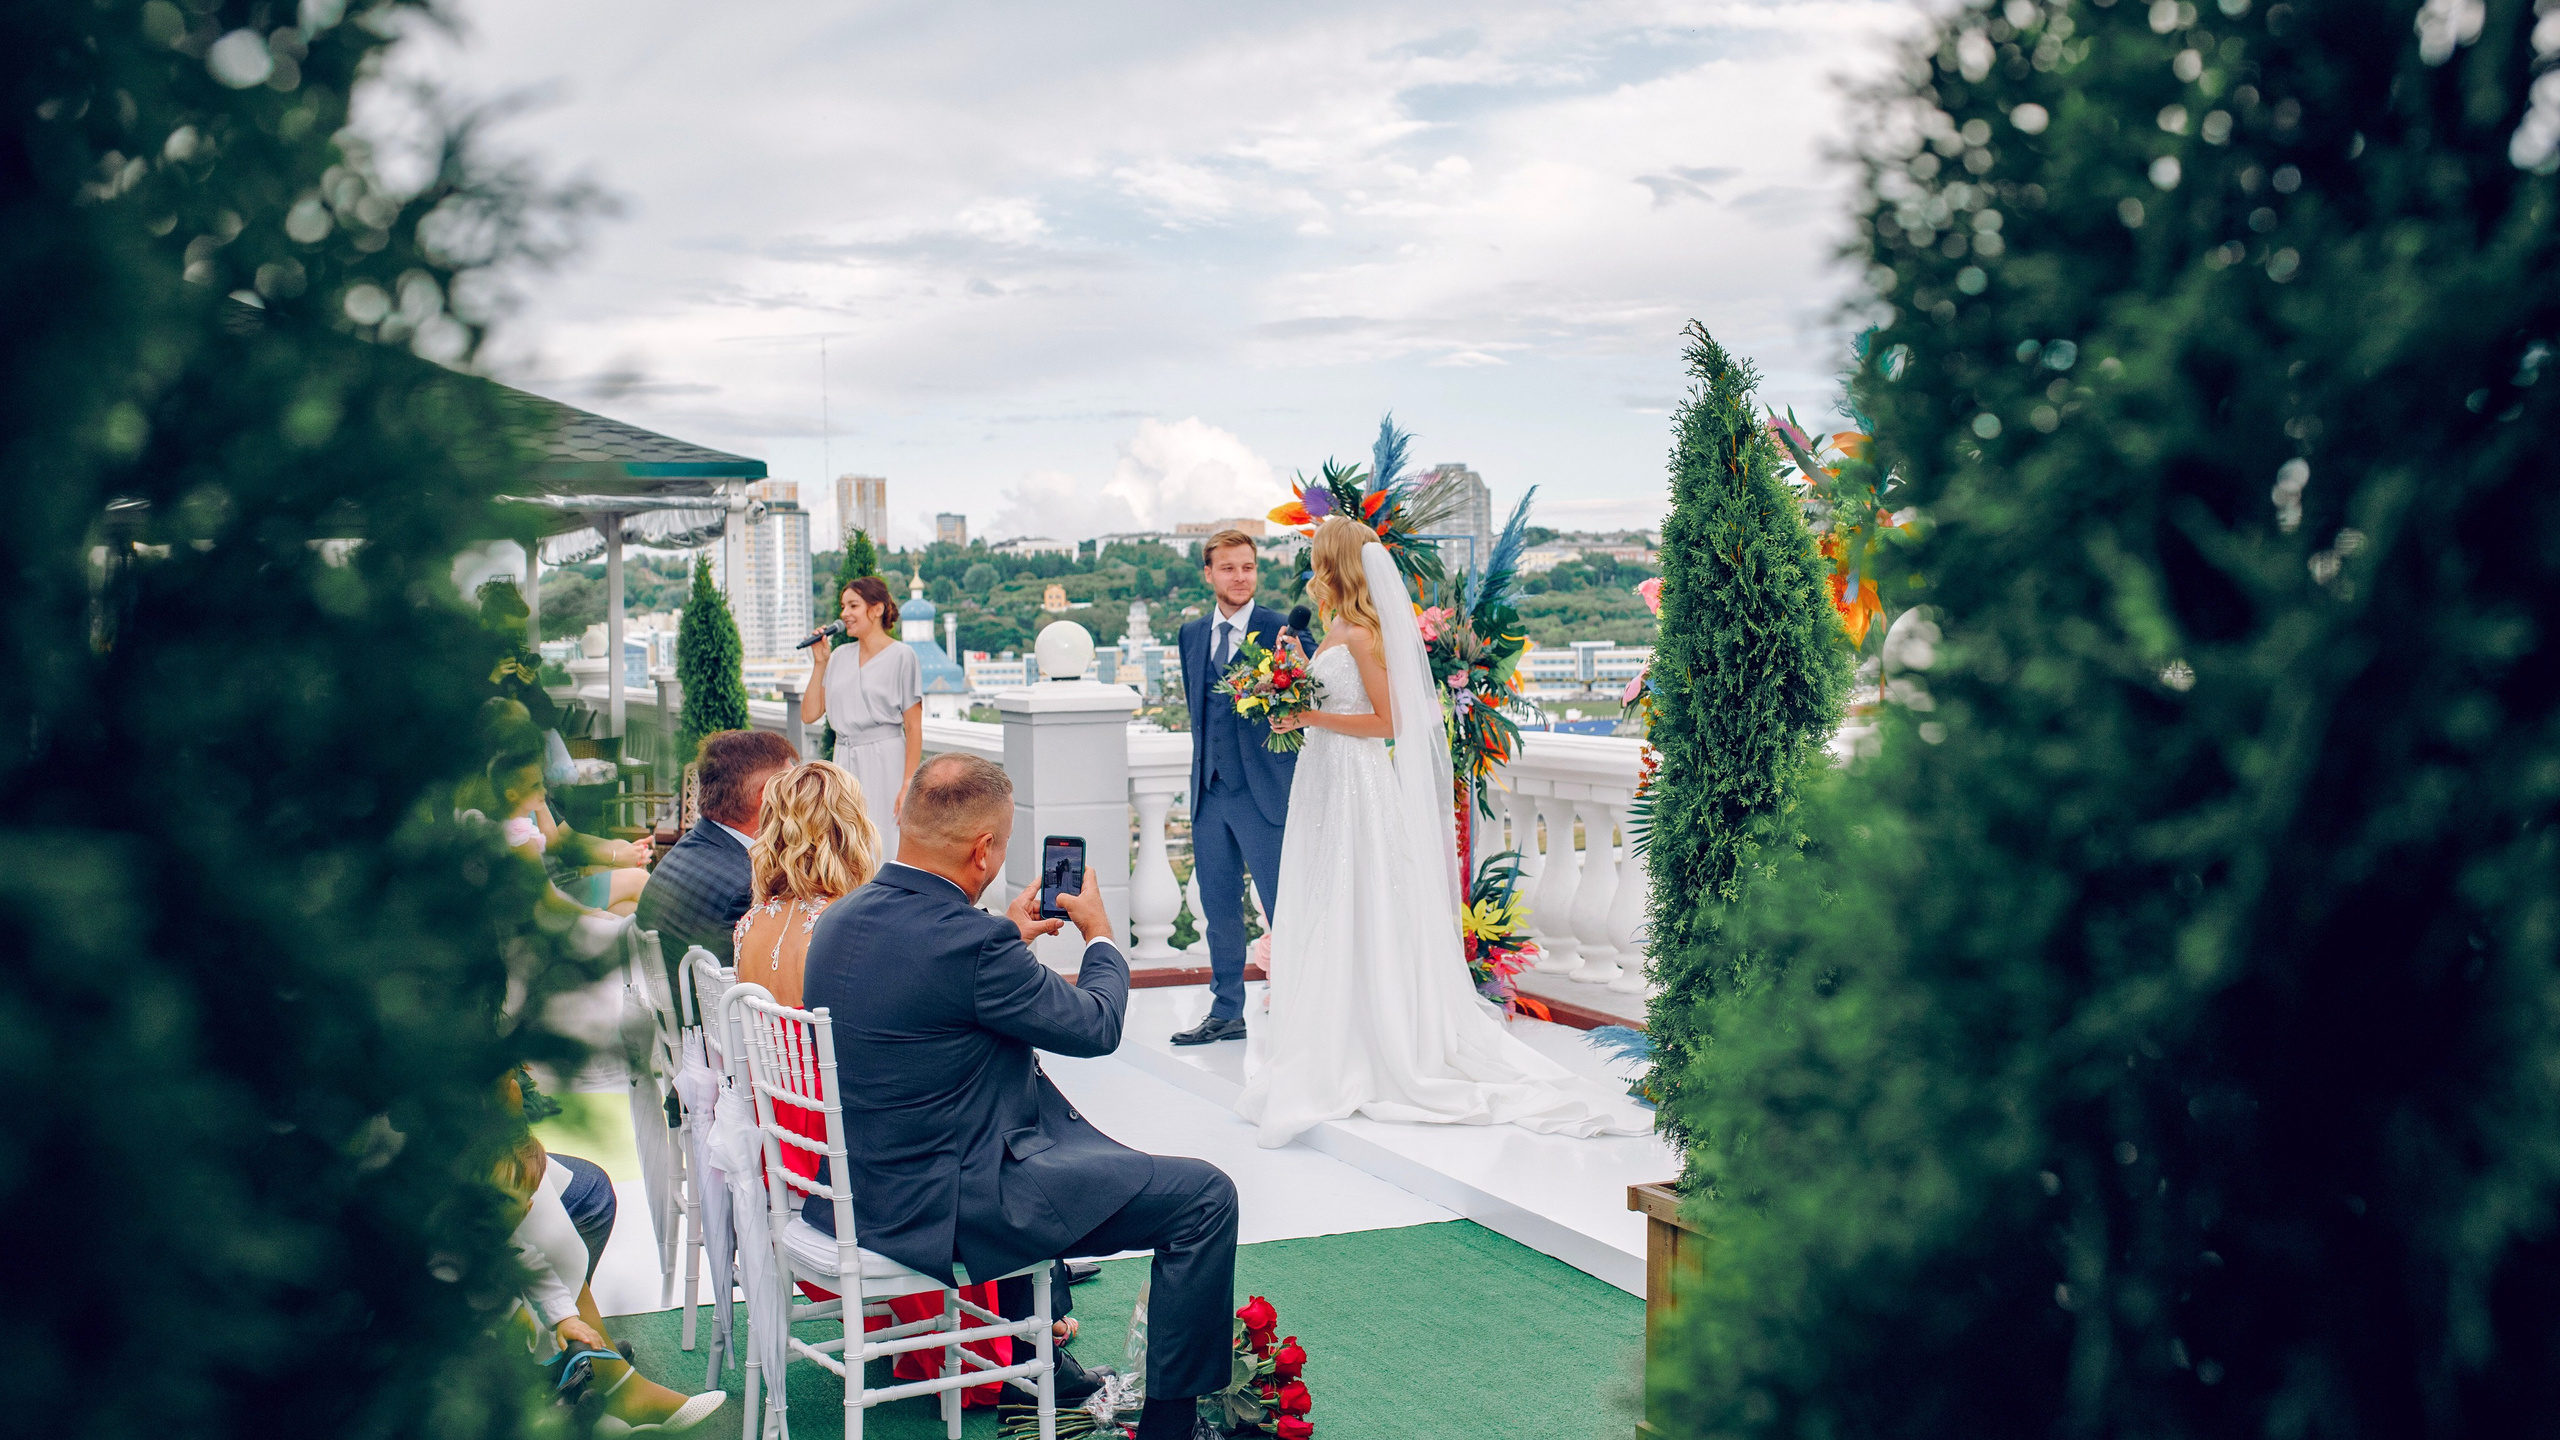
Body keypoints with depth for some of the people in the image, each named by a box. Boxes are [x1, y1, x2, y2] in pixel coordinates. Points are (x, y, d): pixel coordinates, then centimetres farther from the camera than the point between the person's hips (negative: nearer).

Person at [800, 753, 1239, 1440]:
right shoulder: (976, 944, -26)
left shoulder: (840, 918, 0)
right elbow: (1097, 1027, -11)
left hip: (861, 1181, 10)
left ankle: (1032, 1336, 47)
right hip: (943, 1202, -10)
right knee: (1205, 1196, -5)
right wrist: (1100, 934, 7)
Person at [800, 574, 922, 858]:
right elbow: (809, 715, 8)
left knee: (884, 848, -6)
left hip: (884, 760, -6)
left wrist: (908, 785, -14)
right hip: (844, 761, 6)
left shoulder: (901, 656, -4)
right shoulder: (839, 656, 12)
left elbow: (914, 727, -7)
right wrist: (819, 664, 2)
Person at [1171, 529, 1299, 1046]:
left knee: (1284, 907, 0)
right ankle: (1226, 1013, 25)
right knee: (1219, 908, 13)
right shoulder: (1191, 635, 11)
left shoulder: (1280, 631, -6)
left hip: (1265, 790, -6)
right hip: (1209, 790, 6)